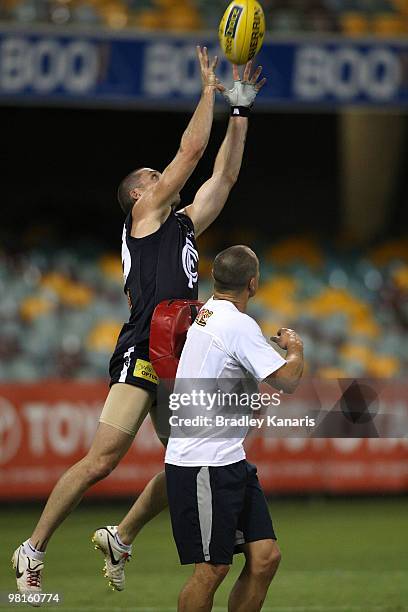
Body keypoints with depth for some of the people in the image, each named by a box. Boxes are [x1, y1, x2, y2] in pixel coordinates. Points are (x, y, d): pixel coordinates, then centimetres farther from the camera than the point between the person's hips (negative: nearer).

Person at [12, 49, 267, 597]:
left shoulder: (182, 226, 23)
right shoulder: (144, 220, 3)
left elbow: (224, 175, 24)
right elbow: (191, 152, -2)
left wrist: (241, 109, 21)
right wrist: (209, 89, 6)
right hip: (141, 357, -8)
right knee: (101, 462, -14)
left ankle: (120, 539, 19)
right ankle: (33, 551, -6)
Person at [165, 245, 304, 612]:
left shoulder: (205, 314, 13)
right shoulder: (239, 325, -16)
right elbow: (287, 381, -19)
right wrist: (295, 348, 0)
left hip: (229, 459, 10)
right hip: (202, 465, -10)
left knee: (265, 557, 4)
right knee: (212, 569, -8)